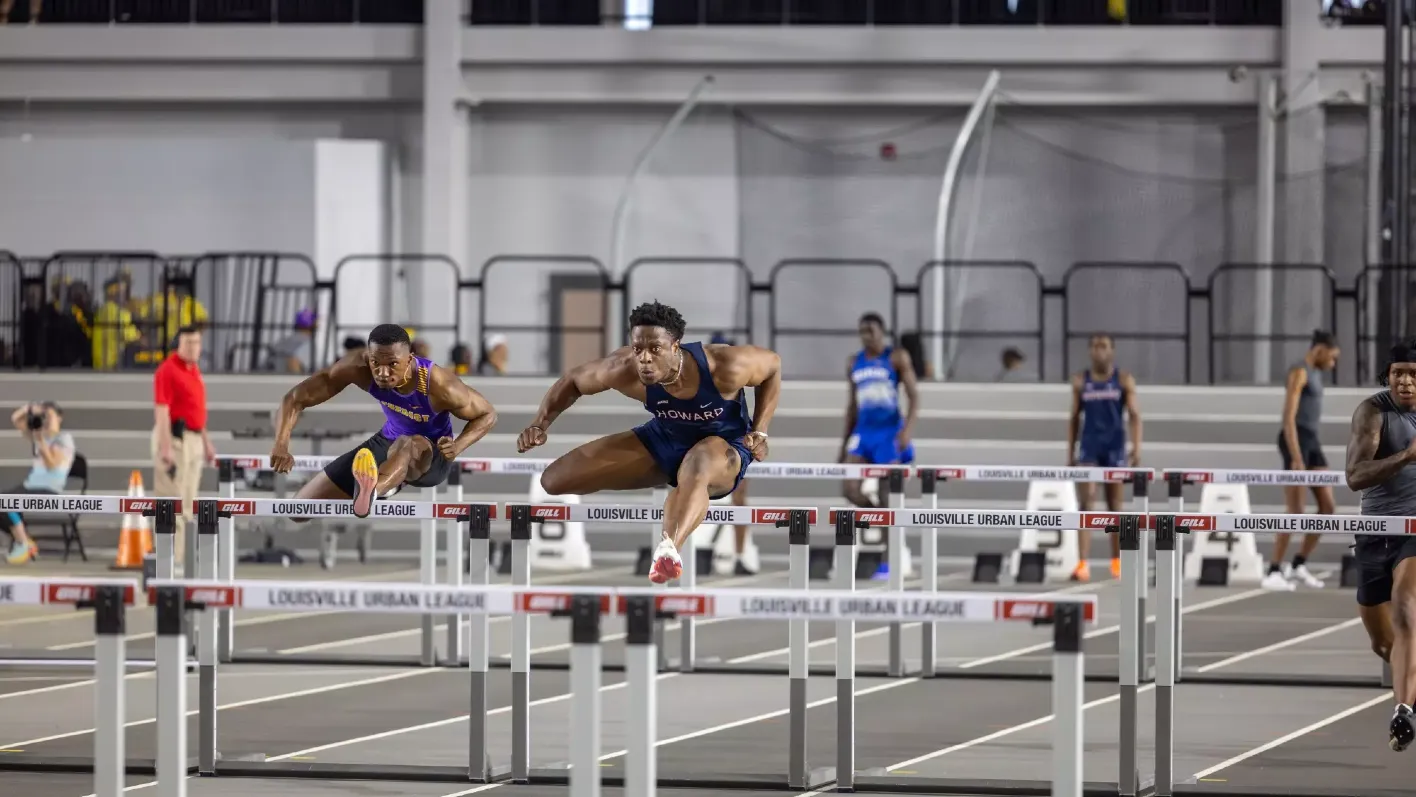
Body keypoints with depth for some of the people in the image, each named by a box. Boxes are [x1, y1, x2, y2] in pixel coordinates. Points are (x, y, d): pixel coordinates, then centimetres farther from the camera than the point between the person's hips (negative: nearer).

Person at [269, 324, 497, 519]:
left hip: (431, 453, -5)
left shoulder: (438, 384, -31)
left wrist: (457, 447, -33)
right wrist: (281, 446, -37)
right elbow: (296, 398, -19)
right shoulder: (358, 367, -26)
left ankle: (372, 490, -78)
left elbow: (487, 415, -14)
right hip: (388, 442, 5)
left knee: (407, 446, -44)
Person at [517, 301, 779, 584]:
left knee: (699, 465, -47)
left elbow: (772, 364, -10)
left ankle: (670, 547, -71)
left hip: (724, 443, -5)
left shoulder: (723, 368, -32)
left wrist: (759, 433, -14)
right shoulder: (624, 369, -26)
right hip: (664, 439, 5)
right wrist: (540, 425, -17)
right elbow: (573, 381, -5)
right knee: (555, 480, -2)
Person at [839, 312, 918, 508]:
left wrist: (908, 428, -23)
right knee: (851, 490, -7)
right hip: (863, 433, 5)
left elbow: (914, 396, -7)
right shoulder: (854, 363, 12)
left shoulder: (897, 358, -3)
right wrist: (844, 445, 17)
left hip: (890, 433, -5)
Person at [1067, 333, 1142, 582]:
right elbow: (1075, 418, 10)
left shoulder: (1124, 380, 0)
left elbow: (1134, 416, -4)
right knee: (1085, 503, -11)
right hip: (1088, 447, 1)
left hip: (1114, 447, -1)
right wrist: (1070, 454, 7)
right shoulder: (1080, 381, 5)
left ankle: (1117, 561, 20)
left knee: (1114, 505, 7)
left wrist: (1137, 449, -14)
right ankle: (1083, 564, -18)